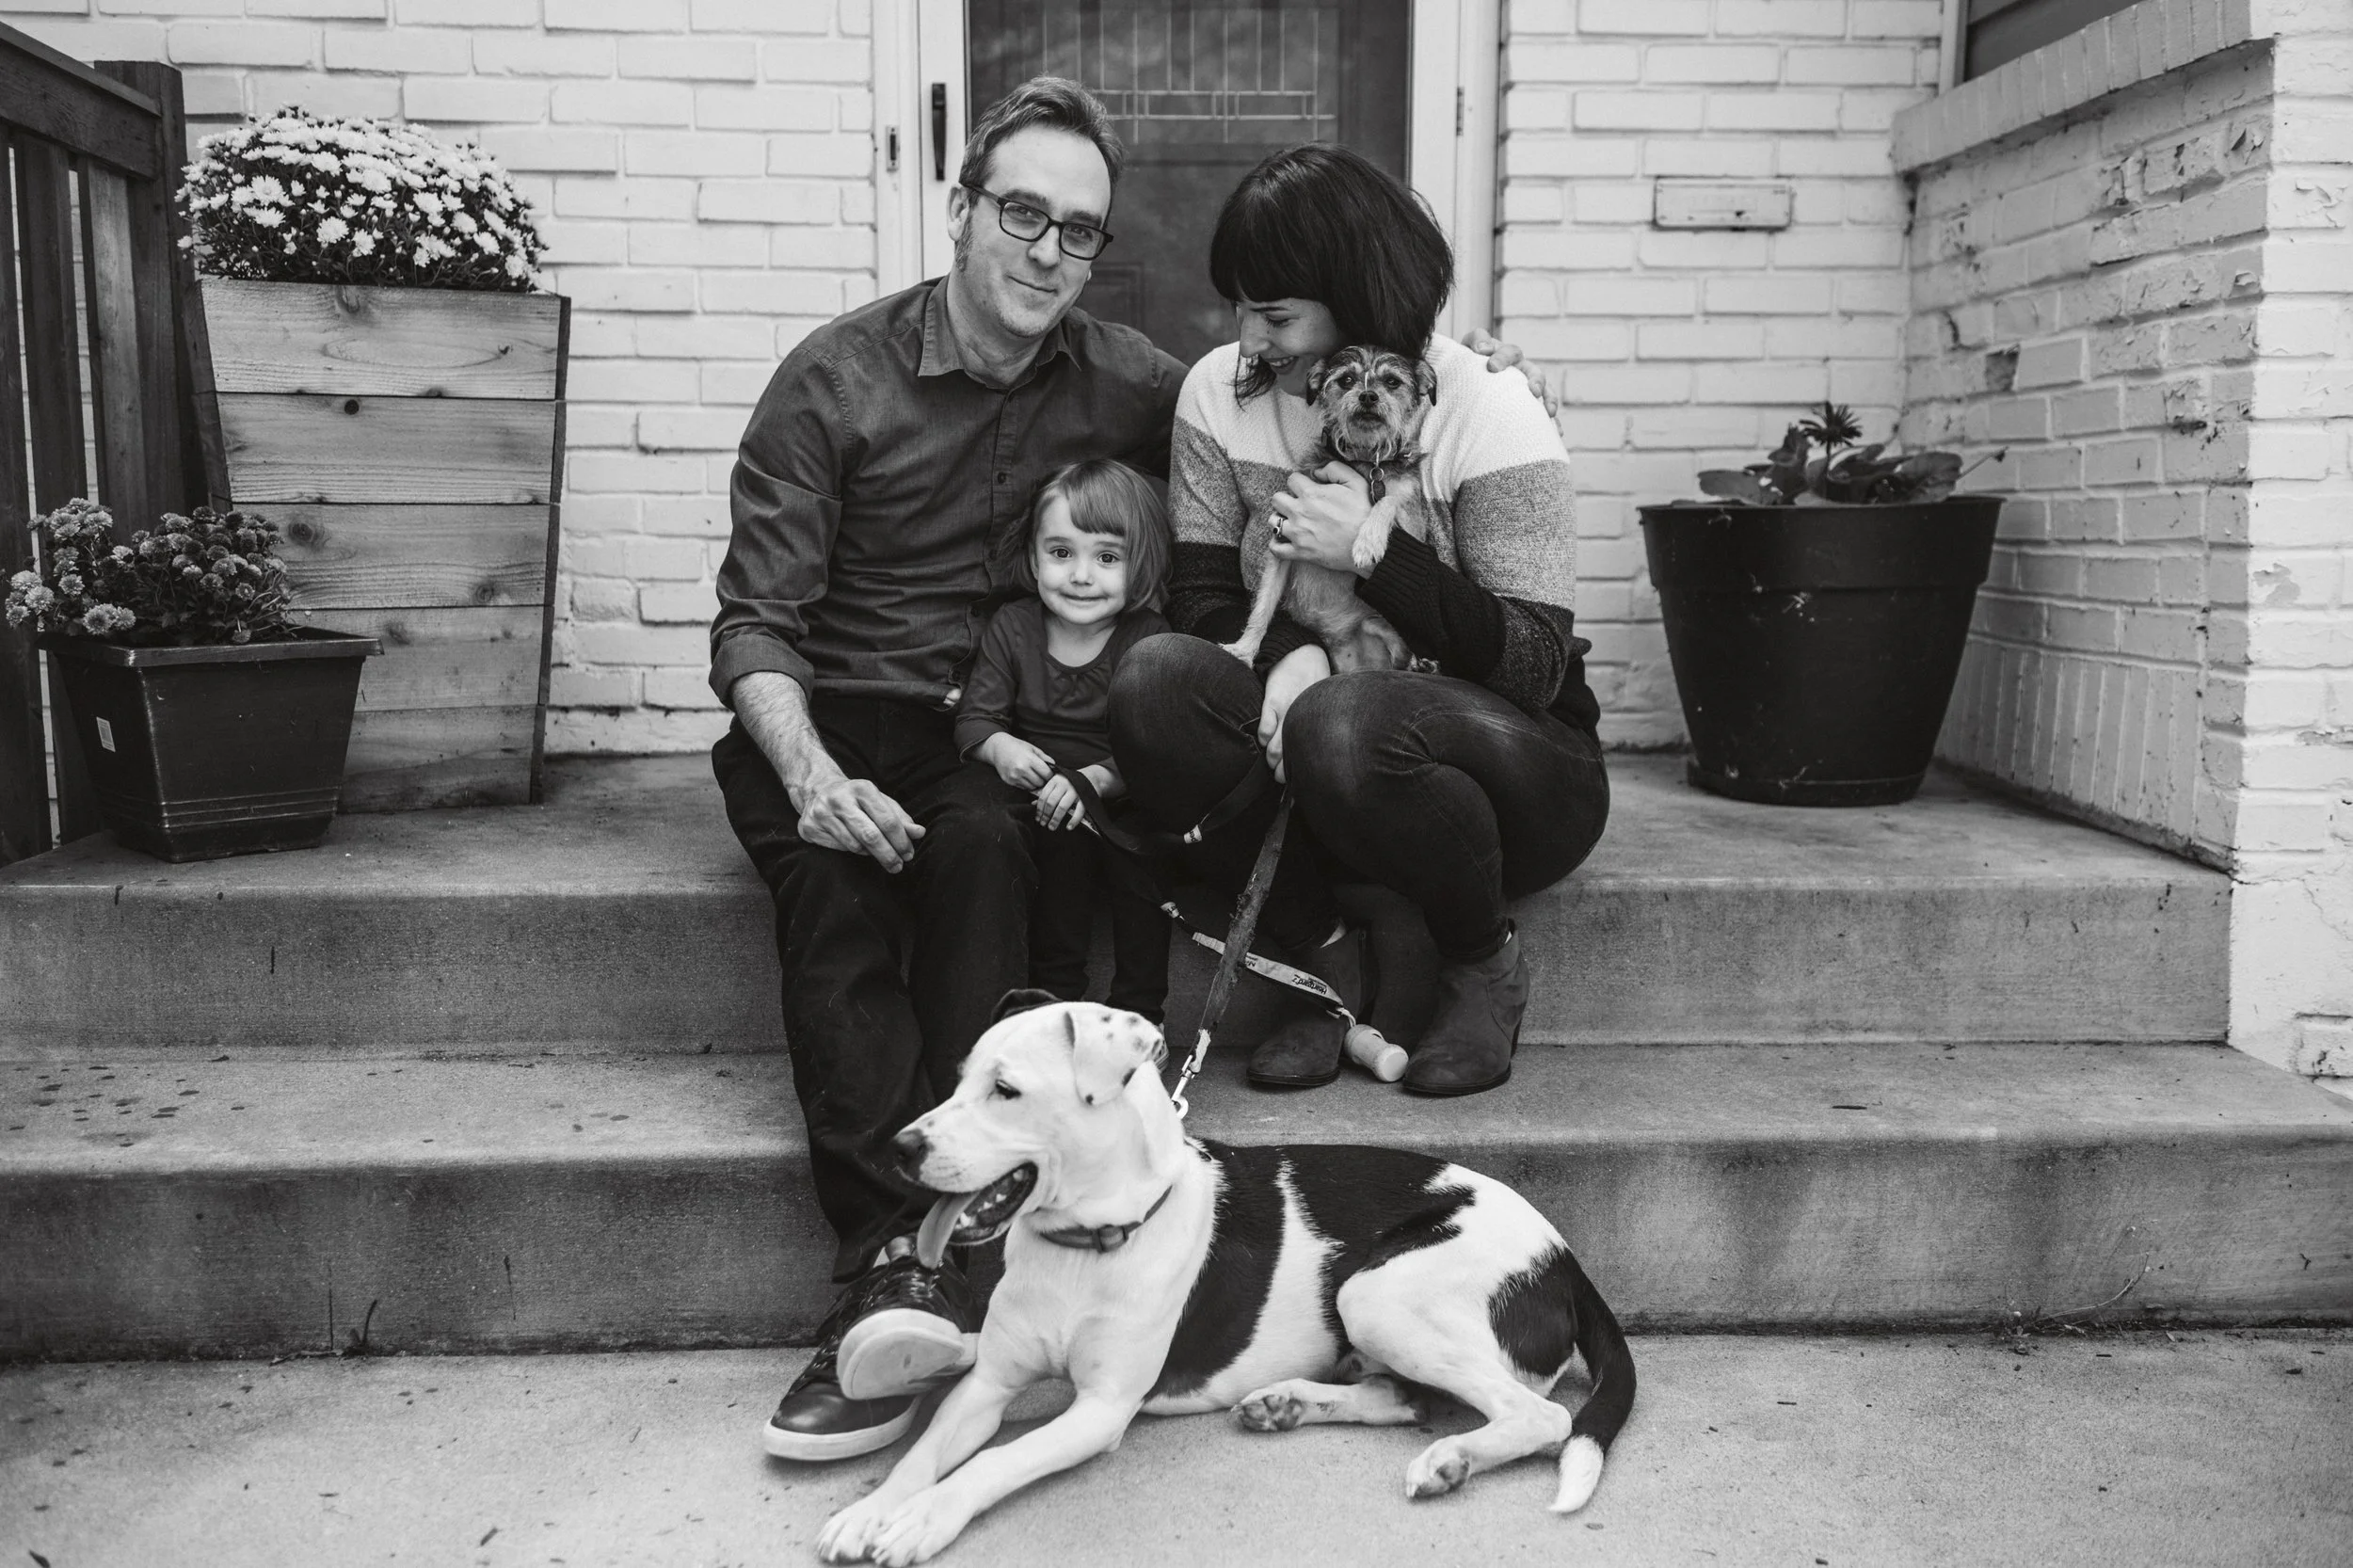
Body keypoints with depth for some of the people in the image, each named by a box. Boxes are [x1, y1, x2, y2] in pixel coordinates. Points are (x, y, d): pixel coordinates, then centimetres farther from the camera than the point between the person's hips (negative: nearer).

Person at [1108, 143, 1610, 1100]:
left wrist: (1374, 551, -24)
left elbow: (1534, 669, -16)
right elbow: (1199, 597, -1)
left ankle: (1486, 965, -6)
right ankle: (1318, 951, -7)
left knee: (1344, 727, -38)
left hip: (1519, 767, -3)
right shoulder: (1220, 391, 1)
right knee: (1154, 681, -26)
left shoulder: (1490, 421, -13)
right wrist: (1284, 657, -23)